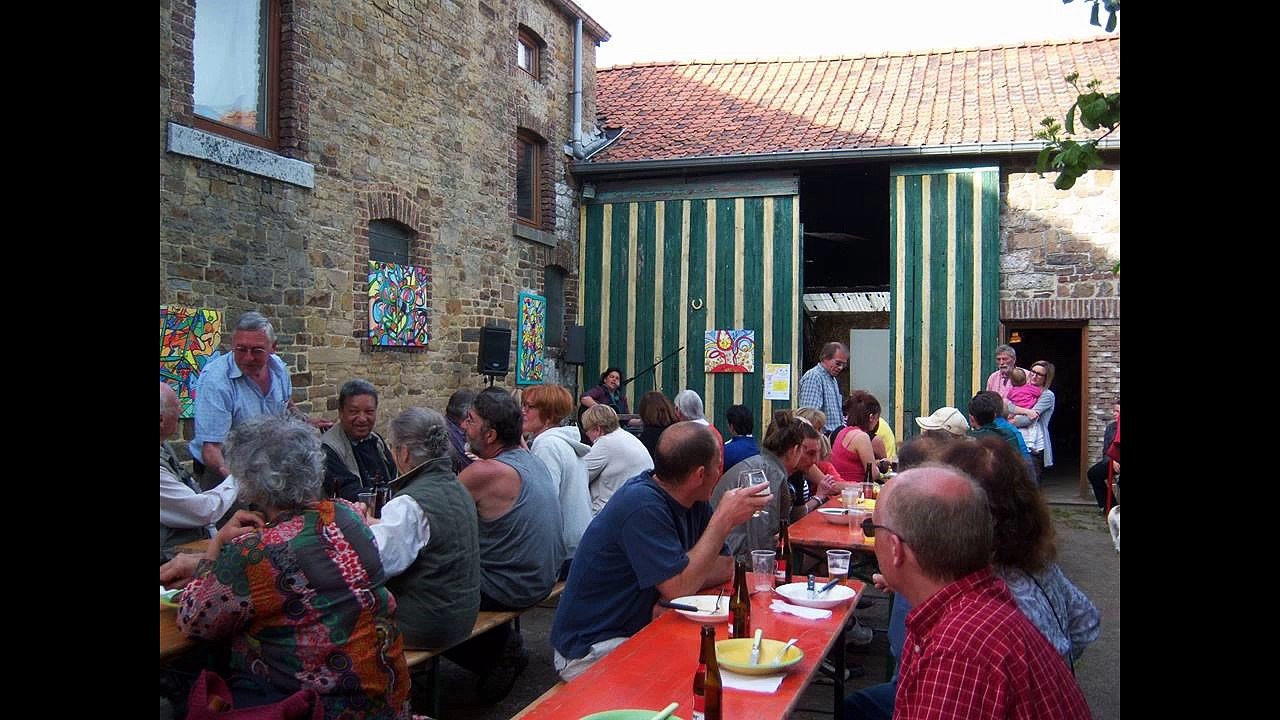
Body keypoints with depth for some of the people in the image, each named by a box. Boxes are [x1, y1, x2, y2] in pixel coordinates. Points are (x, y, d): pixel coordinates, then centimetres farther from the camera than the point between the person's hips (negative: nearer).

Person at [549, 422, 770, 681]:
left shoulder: (695, 503, 3)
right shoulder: (643, 505, -24)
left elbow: (724, 568, 2)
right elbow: (680, 588, -26)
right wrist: (724, 520, -21)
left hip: (639, 631, 8)